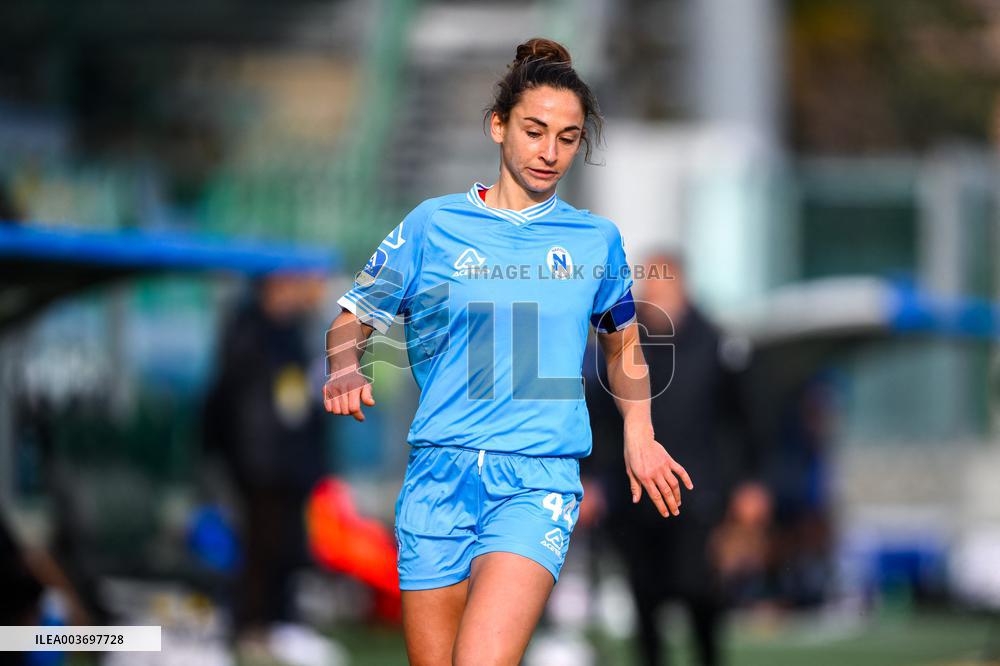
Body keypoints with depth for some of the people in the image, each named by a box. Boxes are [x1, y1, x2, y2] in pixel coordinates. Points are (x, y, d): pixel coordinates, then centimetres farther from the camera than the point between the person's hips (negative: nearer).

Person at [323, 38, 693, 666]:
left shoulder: (597, 239, 11)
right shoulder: (434, 224, 6)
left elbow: (623, 338, 28)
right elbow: (351, 320, 10)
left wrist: (639, 436, 18)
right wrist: (346, 369, -11)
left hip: (540, 479, -1)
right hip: (438, 477, 1)